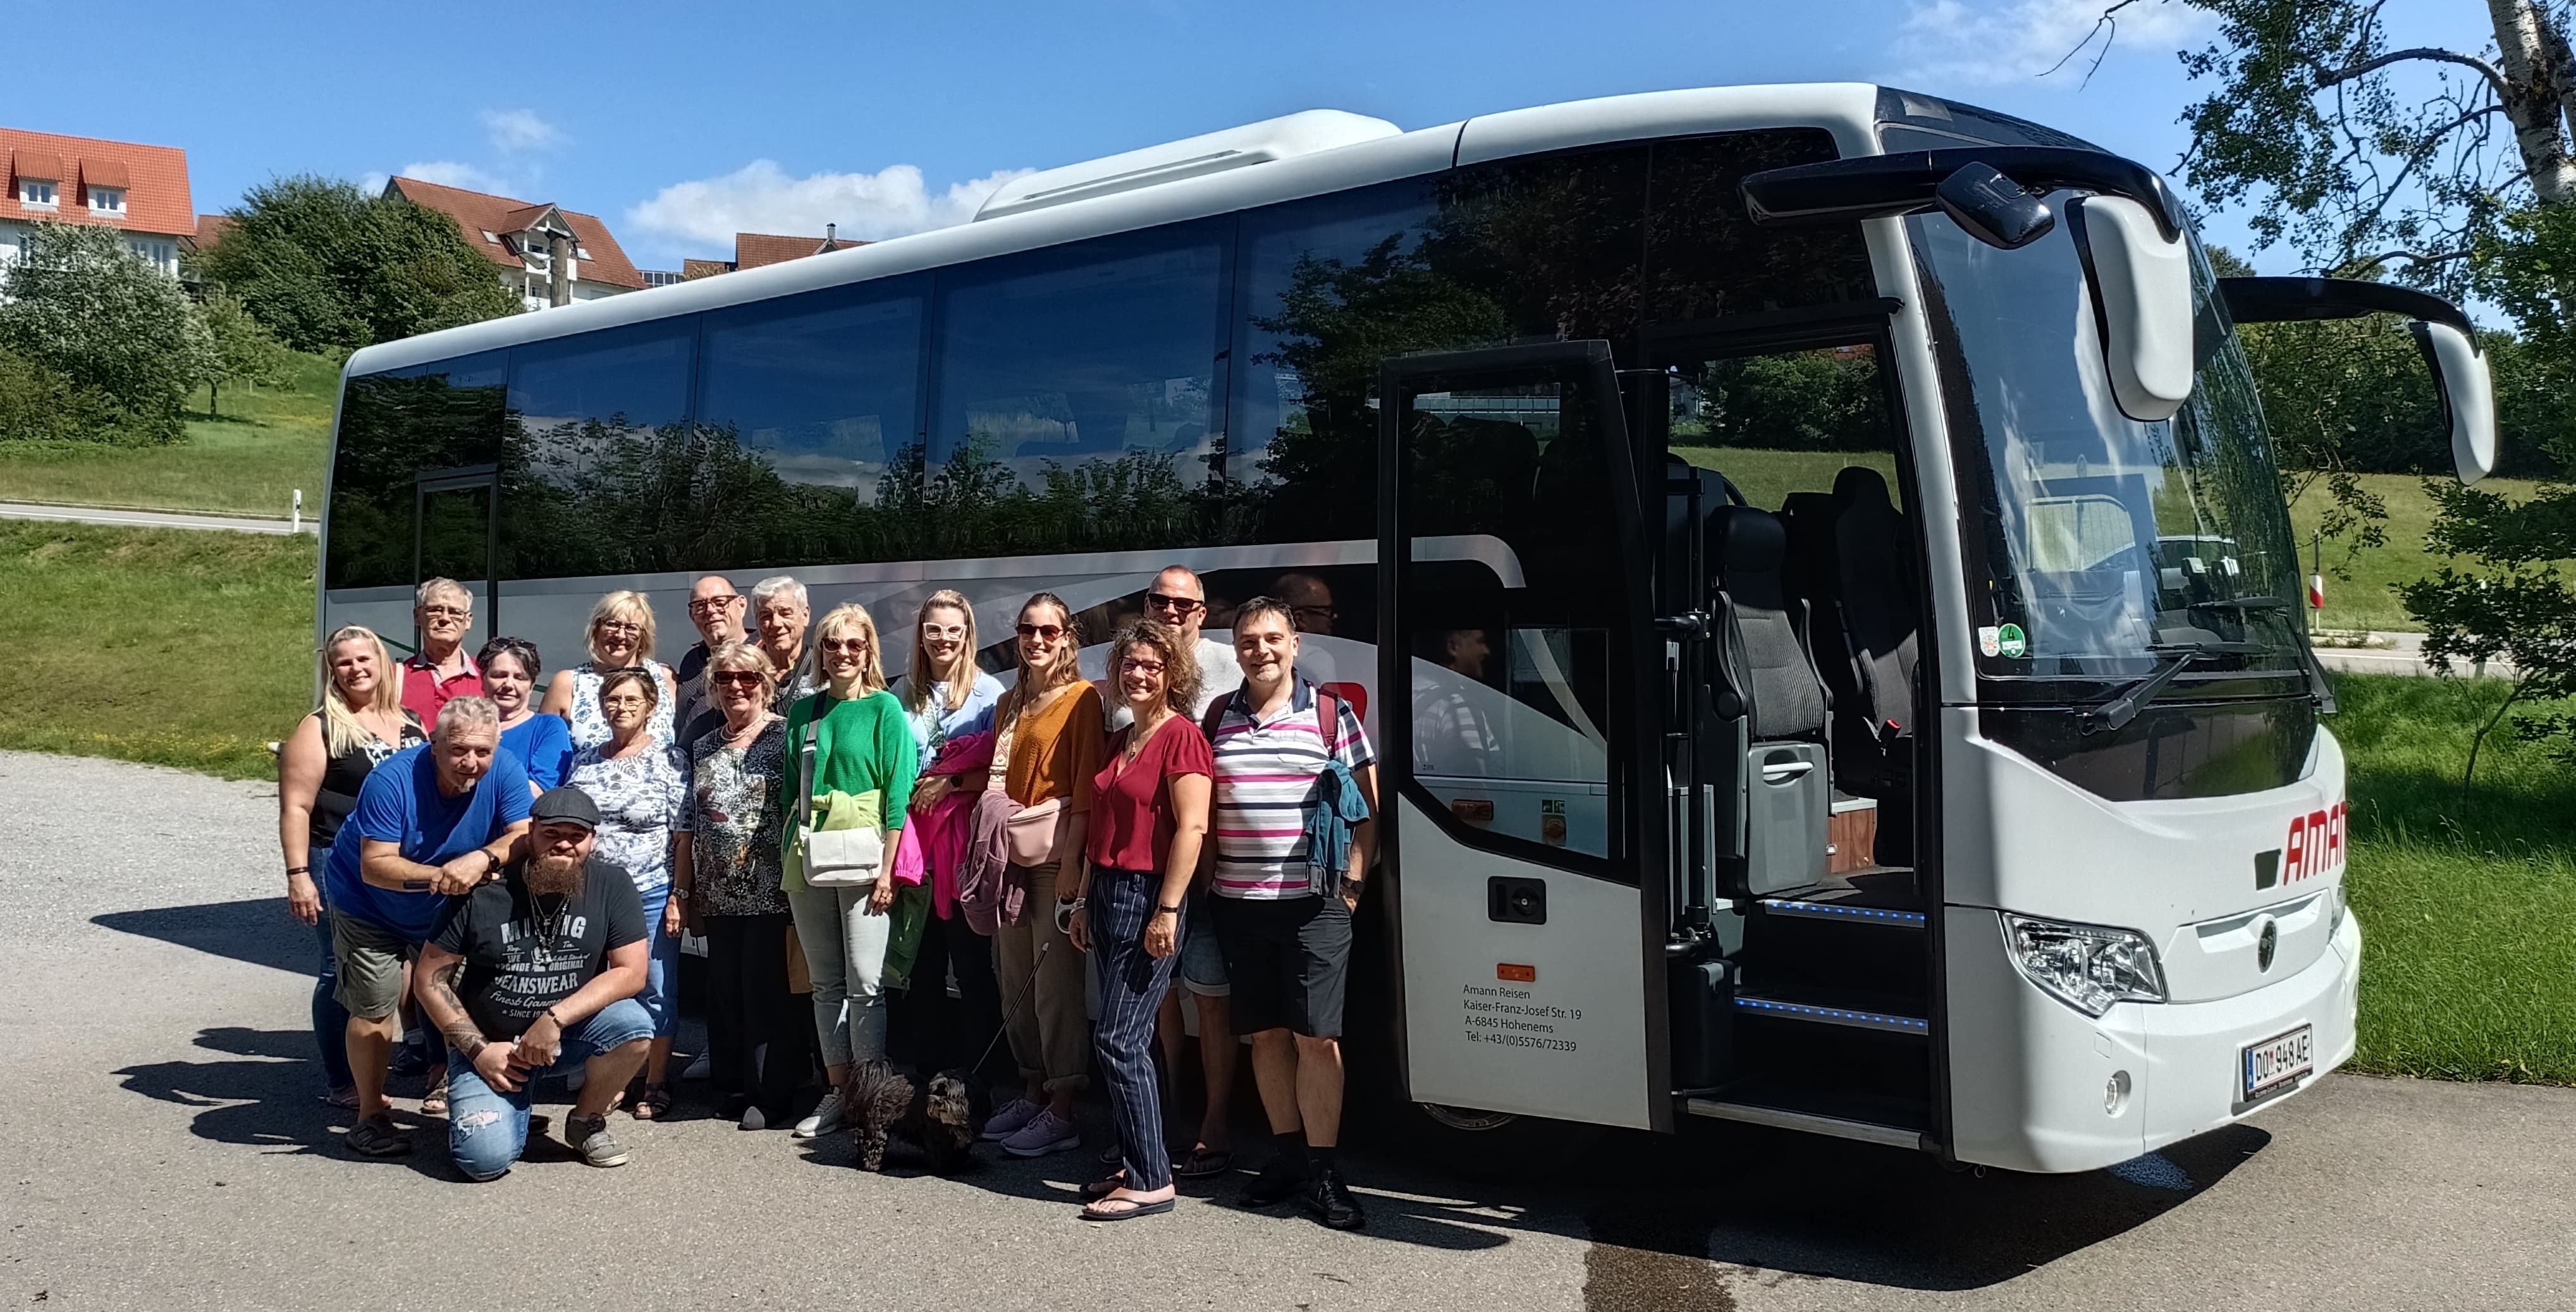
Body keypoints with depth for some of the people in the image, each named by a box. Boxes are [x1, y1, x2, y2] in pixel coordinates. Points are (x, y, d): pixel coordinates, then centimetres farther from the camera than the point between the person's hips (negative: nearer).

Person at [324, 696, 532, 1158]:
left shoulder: (505, 770, -22)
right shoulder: (392, 780, -31)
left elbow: (525, 837, -26)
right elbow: (375, 865, -32)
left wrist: (483, 858, -46)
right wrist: (436, 876, -47)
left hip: (444, 912, 4)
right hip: (369, 907, -4)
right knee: (375, 1009, -8)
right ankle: (371, 1114, 5)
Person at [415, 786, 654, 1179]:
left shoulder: (611, 886, -9)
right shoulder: (484, 893, -12)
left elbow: (630, 972, -12)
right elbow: (430, 979, -6)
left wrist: (555, 1019, -21)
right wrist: (478, 1050, -11)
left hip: (567, 1033, 2)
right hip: (487, 1043, -1)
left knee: (635, 1028, -28)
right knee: (486, 1159, -21)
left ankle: (587, 1120, 0)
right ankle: (513, 1097, 16)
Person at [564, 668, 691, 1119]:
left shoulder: (669, 760, -2)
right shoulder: (584, 760, 10)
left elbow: (683, 836, -4)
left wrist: (679, 895, -9)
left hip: (651, 892, -4)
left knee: (656, 989, 2)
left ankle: (656, 1084, 13)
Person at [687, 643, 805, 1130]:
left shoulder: (784, 736, -2)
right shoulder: (704, 747, 15)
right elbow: (692, 823, 18)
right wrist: (689, 891, 15)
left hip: (770, 892, -5)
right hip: (719, 895, 6)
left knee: (767, 992, -4)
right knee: (725, 993, 9)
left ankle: (771, 1095, 4)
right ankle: (731, 1088, 19)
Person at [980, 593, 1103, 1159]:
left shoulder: (1082, 698, -5)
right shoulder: (1009, 704, 17)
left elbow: (1086, 781, -11)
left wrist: (1071, 858, -17)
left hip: (1056, 855, -7)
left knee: (1055, 980, -6)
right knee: (1015, 979, 11)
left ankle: (1061, 1110, 0)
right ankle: (1032, 1091, 22)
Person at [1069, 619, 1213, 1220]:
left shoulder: (1181, 735, -11)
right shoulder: (1121, 740, 16)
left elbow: (1191, 827, -18)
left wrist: (1168, 910, -21)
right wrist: (1085, 901, 18)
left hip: (1149, 897, -9)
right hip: (1108, 895, 9)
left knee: (1119, 1039, -10)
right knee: (1131, 1040, 11)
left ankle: (1153, 1181, -4)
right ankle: (1136, 1165, 19)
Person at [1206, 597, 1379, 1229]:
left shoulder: (1332, 714, 1)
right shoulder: (1217, 719, 9)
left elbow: (1368, 805, 2)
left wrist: (1353, 880, -5)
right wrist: (1207, 879, 6)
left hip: (1313, 904, -3)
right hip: (1239, 904, 3)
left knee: (1315, 1036, -4)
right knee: (1266, 1034, 9)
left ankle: (1323, 1169, 4)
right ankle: (1289, 1153, 21)